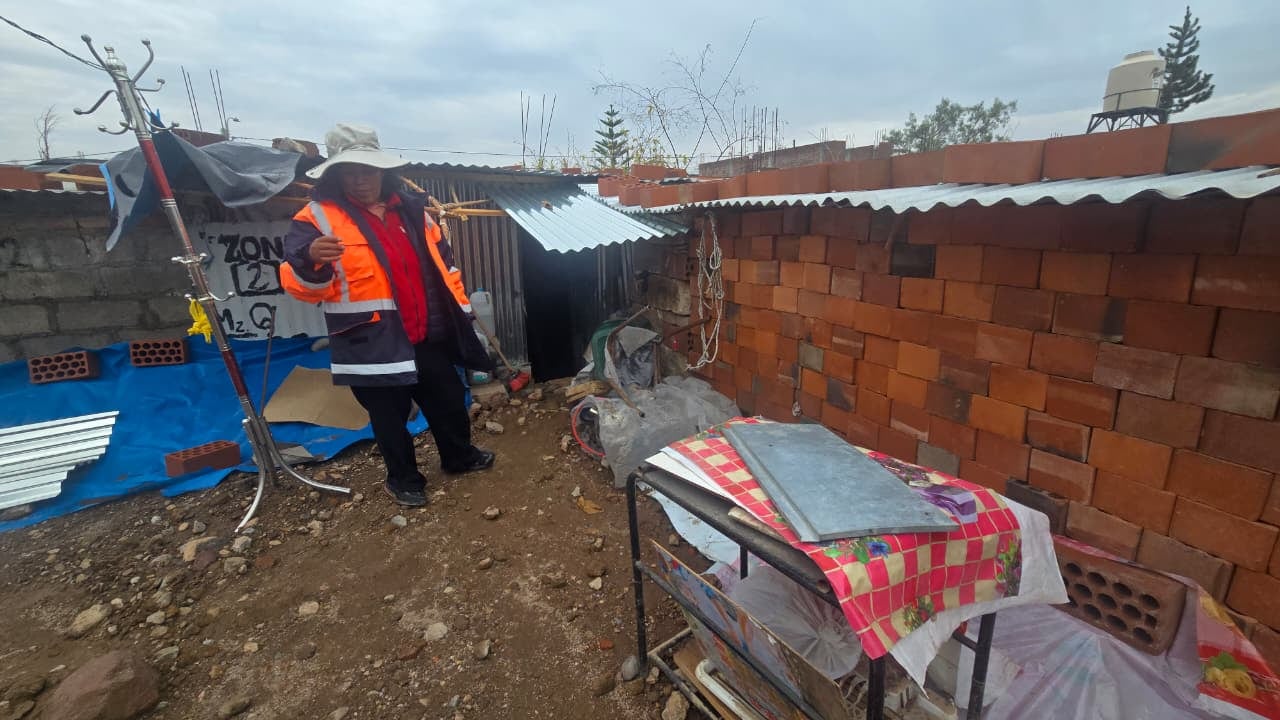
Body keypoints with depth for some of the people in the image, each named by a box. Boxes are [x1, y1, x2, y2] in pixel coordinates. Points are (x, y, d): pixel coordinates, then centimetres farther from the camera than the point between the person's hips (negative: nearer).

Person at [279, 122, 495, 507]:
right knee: (390, 418, 10)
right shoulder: (318, 217, -6)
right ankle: (403, 478, 33)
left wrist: (459, 308, 14)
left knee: (449, 402, 18)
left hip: (429, 335, 5)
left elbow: (442, 261, 16)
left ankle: (459, 456, 42)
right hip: (372, 345, -4)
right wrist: (311, 260, -36)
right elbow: (298, 283, -13)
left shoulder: (411, 210, 8)